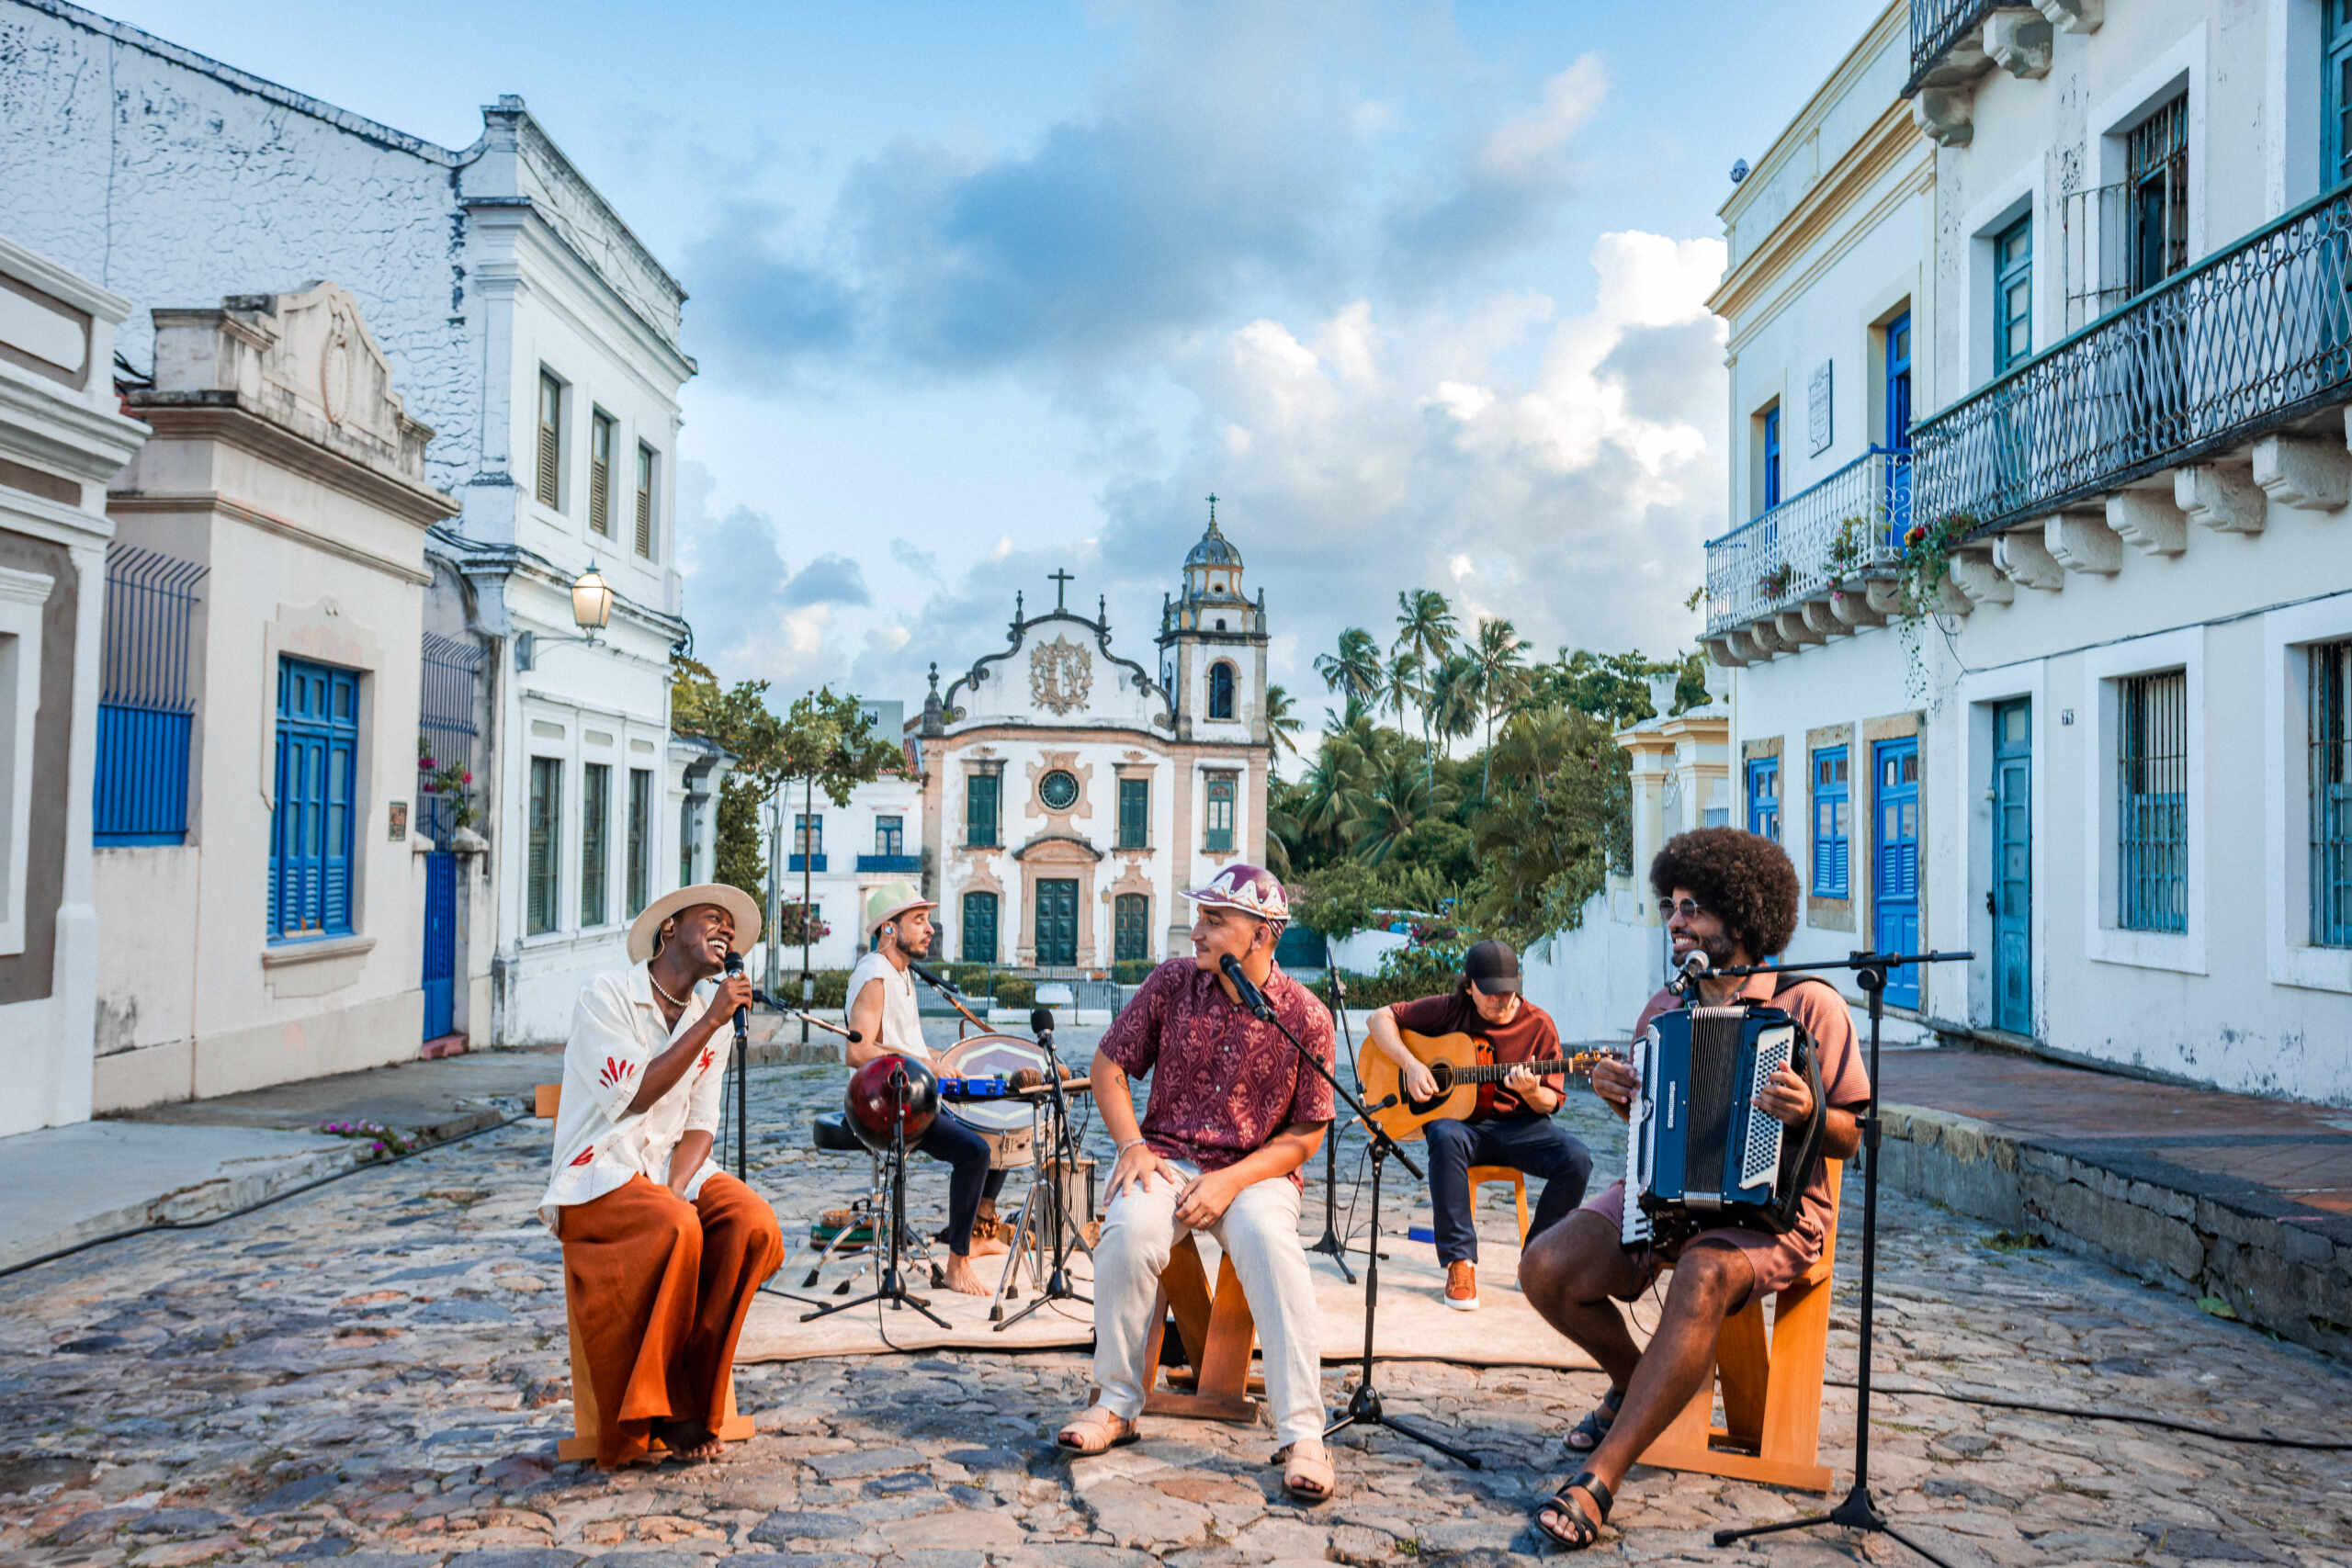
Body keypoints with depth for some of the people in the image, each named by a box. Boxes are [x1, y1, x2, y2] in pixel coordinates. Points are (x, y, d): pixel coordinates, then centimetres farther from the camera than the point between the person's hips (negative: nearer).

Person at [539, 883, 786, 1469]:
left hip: (670, 1170, 5)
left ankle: (691, 1389, -12)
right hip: (597, 1173, -5)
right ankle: (661, 1406, -16)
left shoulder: (716, 1024, 14)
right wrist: (709, 1021, -16)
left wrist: (674, 1189, -13)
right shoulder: (607, 994, -4)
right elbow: (633, 1097, -15)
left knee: (753, 1222, -24)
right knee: (675, 1228, -34)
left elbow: (700, 1128, 8)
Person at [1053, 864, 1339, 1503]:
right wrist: (1132, 1145, -7)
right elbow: (1109, 1066, 8)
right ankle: (1117, 1405, -12)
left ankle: (1301, 1435, -25)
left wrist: (1231, 1181, -16)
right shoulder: (1171, 982, -1)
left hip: (1257, 1170, -1)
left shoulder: (1305, 1016, -7)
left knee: (1272, 1245, -33)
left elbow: (1307, 1133, -3)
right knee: (1129, 1230, -30)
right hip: (1167, 1157, 2)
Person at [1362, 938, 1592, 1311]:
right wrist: (1410, 1064, -16)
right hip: (1459, 1120, -1)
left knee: (1576, 1157, -26)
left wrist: (1532, 1092, -22)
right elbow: (1380, 1019, -1)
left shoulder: (1538, 1025, -2)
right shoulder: (1449, 1010, -3)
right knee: (1446, 1137, -38)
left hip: (1518, 1126, 1)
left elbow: (1551, 1102, 2)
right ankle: (1460, 1262, -27)